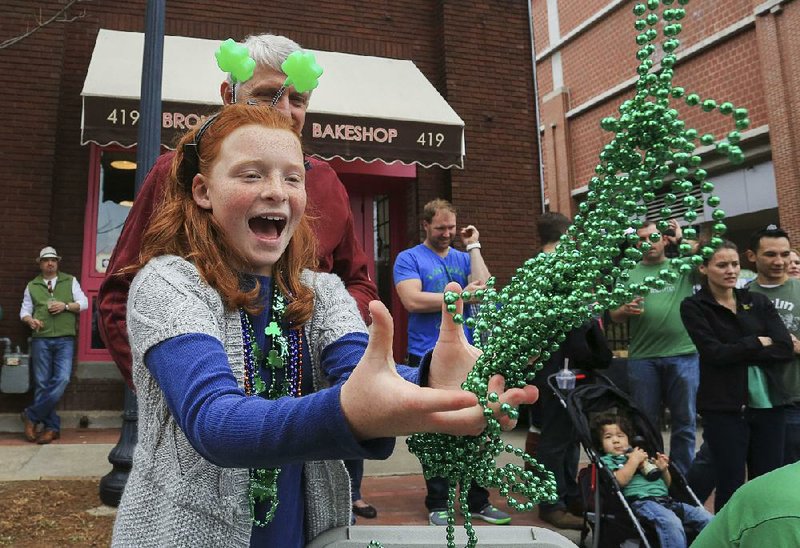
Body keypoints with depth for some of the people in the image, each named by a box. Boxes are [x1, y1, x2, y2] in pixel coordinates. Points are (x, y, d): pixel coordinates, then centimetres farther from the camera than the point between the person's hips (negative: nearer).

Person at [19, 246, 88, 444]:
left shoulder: (70, 281, 13)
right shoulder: (32, 286, 15)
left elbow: (84, 303, 7)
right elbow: (24, 311, 13)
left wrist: (66, 306, -9)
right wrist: (30, 320, -8)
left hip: (65, 339, -1)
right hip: (40, 339, 1)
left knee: (62, 379, -14)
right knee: (42, 383, 0)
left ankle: (31, 416, 1)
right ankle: (51, 426, 8)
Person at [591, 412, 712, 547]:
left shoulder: (641, 454, 31)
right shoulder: (606, 460, 12)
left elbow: (666, 484, 31)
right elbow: (620, 480, -11)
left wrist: (663, 470, 10)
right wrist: (634, 460, -4)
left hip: (665, 499, 7)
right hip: (641, 501, -7)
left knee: (706, 517, -7)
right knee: (671, 521, -36)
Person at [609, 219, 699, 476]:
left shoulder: (684, 267, 9)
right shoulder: (629, 273, 9)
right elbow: (614, 316, 7)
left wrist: (682, 241, -1)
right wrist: (625, 310, -15)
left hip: (684, 356, 0)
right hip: (642, 358, 0)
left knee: (684, 422, 8)